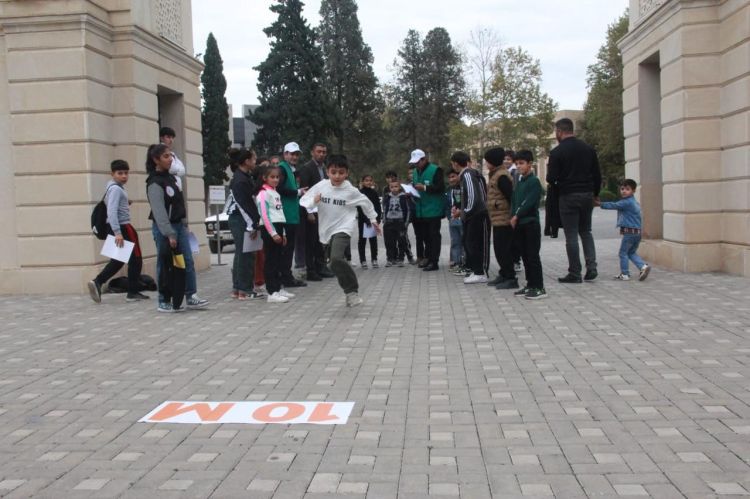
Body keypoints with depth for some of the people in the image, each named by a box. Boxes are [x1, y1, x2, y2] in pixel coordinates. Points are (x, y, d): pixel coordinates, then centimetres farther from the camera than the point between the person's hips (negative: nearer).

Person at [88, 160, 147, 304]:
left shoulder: (115, 188, 16)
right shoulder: (116, 189, -14)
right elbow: (112, 211, -23)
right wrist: (117, 232, -28)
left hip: (118, 228, 10)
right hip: (123, 227, -10)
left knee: (119, 259, 13)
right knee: (135, 259, 2)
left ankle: (97, 282, 2)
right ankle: (133, 292, 8)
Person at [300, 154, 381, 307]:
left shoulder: (351, 191, -10)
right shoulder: (321, 186, -6)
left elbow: (365, 202, 8)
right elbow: (303, 201, -3)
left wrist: (374, 220, 17)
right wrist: (313, 201, -24)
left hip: (343, 229, -5)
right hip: (327, 231, 5)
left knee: (337, 259, -28)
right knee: (338, 264, 15)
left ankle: (352, 291, -15)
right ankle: (351, 291, 35)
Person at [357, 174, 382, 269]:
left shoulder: (374, 193, 8)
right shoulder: (359, 193, -3)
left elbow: (378, 207, 7)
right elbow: (359, 208, -9)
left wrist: (378, 219, -6)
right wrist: (366, 220, -15)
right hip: (362, 219, -3)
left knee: (373, 239, 6)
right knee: (362, 239, 3)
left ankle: (374, 259, 13)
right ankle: (363, 260, 8)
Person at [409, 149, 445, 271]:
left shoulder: (435, 170, -9)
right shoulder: (415, 172, 13)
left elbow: (441, 188, -15)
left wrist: (425, 188, -23)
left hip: (433, 210, -7)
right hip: (420, 211, 7)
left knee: (434, 236, -3)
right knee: (425, 236, 12)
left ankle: (434, 262, 0)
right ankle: (428, 257, 23)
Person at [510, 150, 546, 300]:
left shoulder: (534, 181, -9)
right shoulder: (519, 182, 15)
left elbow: (529, 202, -17)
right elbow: (514, 200, 15)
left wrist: (517, 216, -12)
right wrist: (513, 217, 1)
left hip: (531, 223, -8)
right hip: (519, 224, 8)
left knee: (533, 256, -8)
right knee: (525, 255, 11)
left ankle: (539, 287, -6)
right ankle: (530, 284, 19)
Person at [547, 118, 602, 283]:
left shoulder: (557, 152, -9)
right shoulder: (588, 148, 6)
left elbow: (551, 179, -11)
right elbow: (597, 175, 7)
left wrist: (549, 170, 11)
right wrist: (595, 194, 19)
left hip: (568, 196, -5)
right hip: (587, 195, 5)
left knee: (571, 235, 1)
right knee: (586, 231, 17)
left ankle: (574, 273, 3)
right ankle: (591, 267, 6)